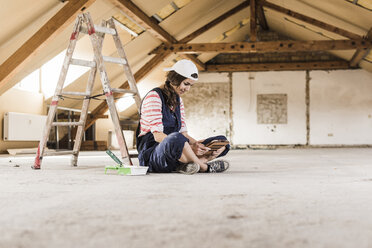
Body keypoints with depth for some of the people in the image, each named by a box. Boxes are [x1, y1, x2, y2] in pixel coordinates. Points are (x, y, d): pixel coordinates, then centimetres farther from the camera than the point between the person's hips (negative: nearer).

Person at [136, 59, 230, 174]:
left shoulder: (178, 100, 16)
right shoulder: (154, 96, -10)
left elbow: (183, 132, 12)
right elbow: (158, 136, -20)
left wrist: (197, 144, -10)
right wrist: (190, 147, -28)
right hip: (151, 153, -8)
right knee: (175, 139, -43)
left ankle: (186, 165, -29)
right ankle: (205, 167, -18)